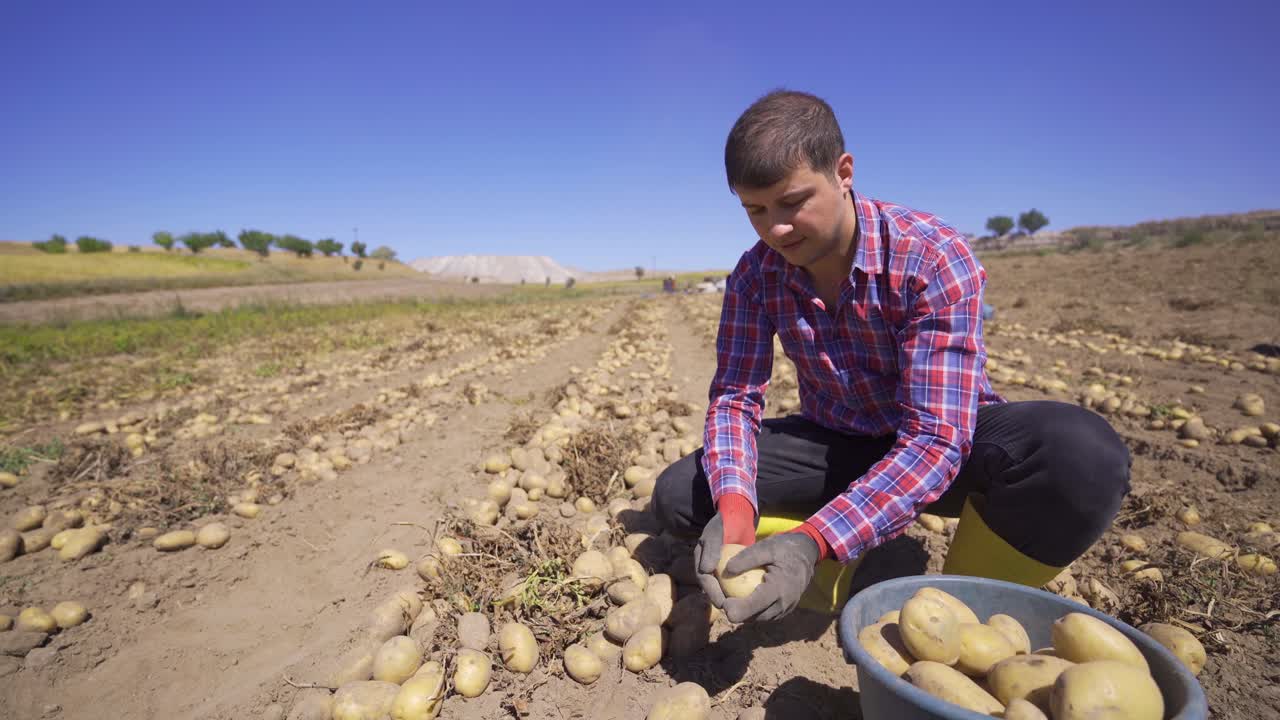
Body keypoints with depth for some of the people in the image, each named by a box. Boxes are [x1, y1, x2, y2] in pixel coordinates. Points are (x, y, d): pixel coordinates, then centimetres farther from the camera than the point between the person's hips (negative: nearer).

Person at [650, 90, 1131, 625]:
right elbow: (734, 398, -13)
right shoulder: (755, 276, -12)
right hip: (836, 443, 3)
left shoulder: (935, 258, -25)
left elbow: (935, 440, -31)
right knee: (678, 496, -15)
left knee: (1082, 455, -35)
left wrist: (813, 543, -43)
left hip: (945, 441, -2)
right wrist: (733, 508, -34)